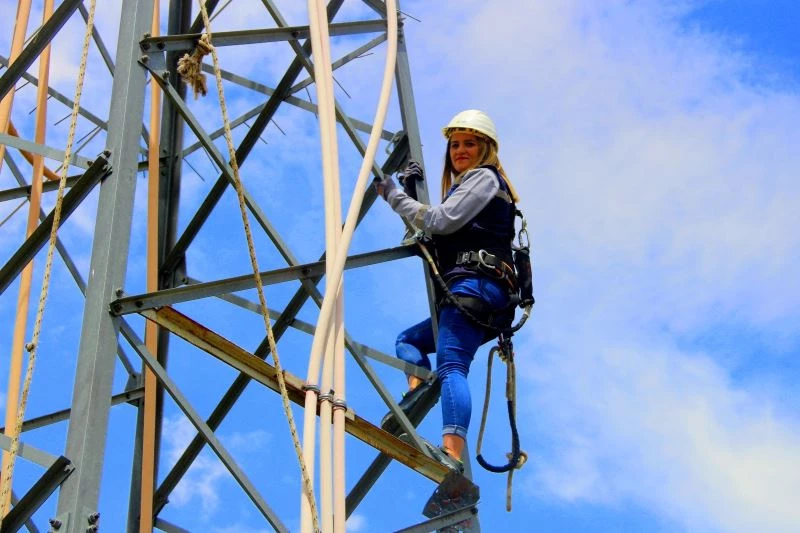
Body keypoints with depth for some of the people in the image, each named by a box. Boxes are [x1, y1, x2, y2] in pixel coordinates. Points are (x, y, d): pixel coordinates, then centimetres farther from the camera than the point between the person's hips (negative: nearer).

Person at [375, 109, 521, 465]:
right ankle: (419, 384, -12)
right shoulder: (466, 186, 34)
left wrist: (394, 196, 2)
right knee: (408, 339, 20)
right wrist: (411, 192, 20)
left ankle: (453, 459, -42)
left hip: (474, 285, -11)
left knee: (450, 366, -26)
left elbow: (440, 222, -8)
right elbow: (432, 234, 29)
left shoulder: (484, 177, 4)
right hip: (481, 300, 11)